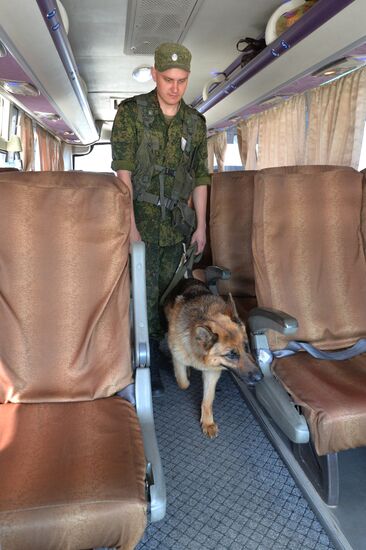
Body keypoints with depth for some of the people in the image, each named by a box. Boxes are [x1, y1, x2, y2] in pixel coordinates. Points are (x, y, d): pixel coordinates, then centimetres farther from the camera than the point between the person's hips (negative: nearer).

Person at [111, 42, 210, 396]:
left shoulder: (195, 122, 8)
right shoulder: (131, 112, -4)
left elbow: (199, 178, 10)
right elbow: (123, 172, -10)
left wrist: (200, 226, 7)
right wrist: (131, 225, -16)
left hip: (177, 221, 4)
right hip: (142, 216, -3)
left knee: (166, 289, 9)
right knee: (146, 291, -2)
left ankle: (157, 345, 29)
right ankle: (150, 364, 13)